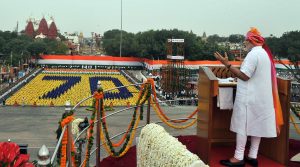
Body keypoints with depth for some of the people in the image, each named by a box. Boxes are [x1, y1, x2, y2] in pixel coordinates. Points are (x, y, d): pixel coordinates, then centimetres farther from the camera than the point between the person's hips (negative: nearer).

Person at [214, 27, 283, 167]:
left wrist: (227, 64, -21)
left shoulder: (253, 54, -17)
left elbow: (244, 76, -21)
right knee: (256, 125, 10)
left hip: (249, 97, -9)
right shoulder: (264, 53, 14)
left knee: (242, 125, -5)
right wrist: (238, 77, 27)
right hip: (260, 97, 9)